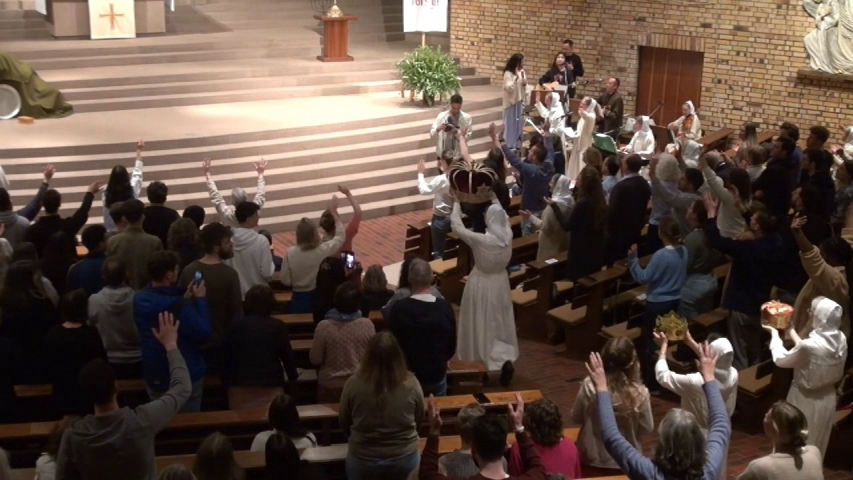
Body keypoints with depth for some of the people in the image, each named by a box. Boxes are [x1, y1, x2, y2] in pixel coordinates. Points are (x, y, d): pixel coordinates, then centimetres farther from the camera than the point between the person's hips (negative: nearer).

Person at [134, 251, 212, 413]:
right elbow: (204, 335, -22)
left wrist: (185, 299, 5)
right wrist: (200, 300, -14)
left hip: (154, 377, 6)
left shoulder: (139, 298, -6)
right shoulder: (179, 306, -30)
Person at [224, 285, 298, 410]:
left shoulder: (237, 326, 5)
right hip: (271, 385, -1)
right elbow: (287, 355, 2)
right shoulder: (278, 326, 0)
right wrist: (293, 376, 18)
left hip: (241, 385, 1)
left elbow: (228, 357, 8)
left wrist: (228, 380, 17)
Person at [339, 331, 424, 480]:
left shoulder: (353, 384, -17)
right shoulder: (411, 384, -15)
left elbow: (344, 423, -2)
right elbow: (419, 419, 2)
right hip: (404, 458, 1)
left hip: (363, 459, 0)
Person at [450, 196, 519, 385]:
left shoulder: (481, 240, -30)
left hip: (482, 284, -5)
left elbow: (457, 228, -16)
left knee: (481, 325, 12)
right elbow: (505, 217, 8)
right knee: (499, 323, 19)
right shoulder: (508, 236, -16)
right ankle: (505, 360, 8)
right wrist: (495, 201, 18)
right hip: (500, 282, 5)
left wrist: (456, 204, -4)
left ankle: (481, 362, 20)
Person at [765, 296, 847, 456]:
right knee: (817, 444, 25)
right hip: (827, 398, 6)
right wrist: (792, 333, 15)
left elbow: (780, 359, -15)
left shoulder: (810, 346, -32)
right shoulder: (841, 339, -11)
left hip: (806, 401, -6)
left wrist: (774, 334, 0)